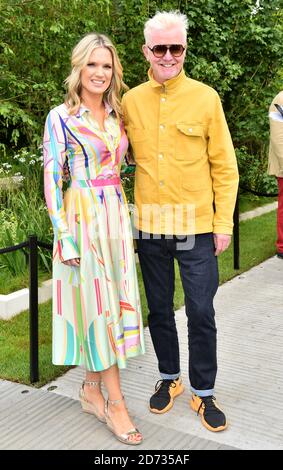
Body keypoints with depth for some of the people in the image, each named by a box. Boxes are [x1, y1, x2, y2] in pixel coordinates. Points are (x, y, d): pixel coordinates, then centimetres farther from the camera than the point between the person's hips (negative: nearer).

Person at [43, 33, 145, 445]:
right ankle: (115, 402, 9)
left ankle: (92, 388, 24)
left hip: (117, 215, 6)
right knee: (96, 303, -1)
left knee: (112, 301, 8)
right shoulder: (61, 118, -5)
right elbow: (52, 179, -8)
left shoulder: (116, 115, 12)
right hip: (83, 217, -6)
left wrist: (123, 217, 14)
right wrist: (64, 235, -13)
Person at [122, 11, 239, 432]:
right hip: (150, 226, 3)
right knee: (159, 308, 15)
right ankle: (169, 377, 36)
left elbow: (224, 166, -2)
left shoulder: (205, 97, -3)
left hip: (196, 225, -2)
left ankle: (203, 391, 24)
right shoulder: (130, 101, 4)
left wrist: (224, 223, -6)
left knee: (201, 312, 5)